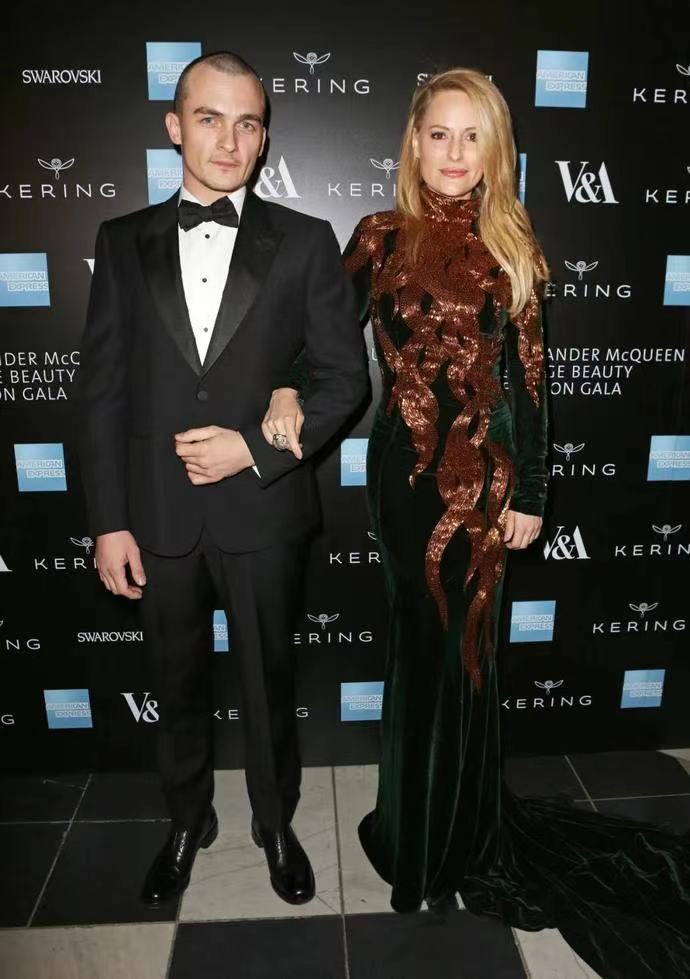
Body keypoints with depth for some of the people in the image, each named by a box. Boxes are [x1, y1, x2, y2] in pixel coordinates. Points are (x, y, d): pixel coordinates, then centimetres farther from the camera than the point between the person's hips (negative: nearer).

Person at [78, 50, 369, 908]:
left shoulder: (305, 242, -1)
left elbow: (344, 376, -2)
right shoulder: (123, 241, 4)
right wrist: (108, 522, -3)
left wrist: (260, 448, -15)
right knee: (178, 685, 19)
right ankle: (187, 822, 45)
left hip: (262, 509, -1)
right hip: (158, 513, 2)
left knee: (268, 683, 16)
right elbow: (102, 388, 1)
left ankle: (276, 823, 42)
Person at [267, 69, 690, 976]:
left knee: (463, 646, 10)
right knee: (424, 643, 10)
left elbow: (528, 378, 2)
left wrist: (529, 492, -1)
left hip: (484, 470, 1)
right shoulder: (379, 237, 3)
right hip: (405, 467, 0)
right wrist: (288, 393, -16)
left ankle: (456, 832, 36)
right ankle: (424, 833, 35)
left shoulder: (511, 249, 4)